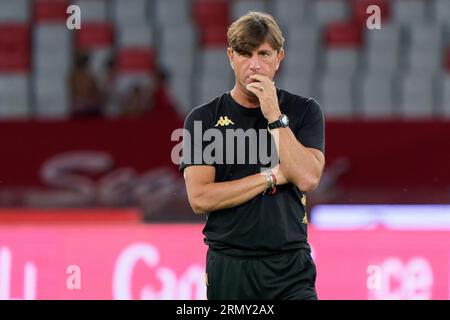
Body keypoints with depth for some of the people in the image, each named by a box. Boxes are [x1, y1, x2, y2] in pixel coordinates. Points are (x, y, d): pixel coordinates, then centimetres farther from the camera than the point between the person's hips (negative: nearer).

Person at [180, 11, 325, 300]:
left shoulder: (303, 111, 7)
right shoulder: (203, 119, 4)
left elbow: (307, 178, -9)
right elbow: (200, 198, -6)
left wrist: (274, 115, -10)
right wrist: (271, 177, -7)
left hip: (291, 267, 0)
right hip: (228, 268, 0)